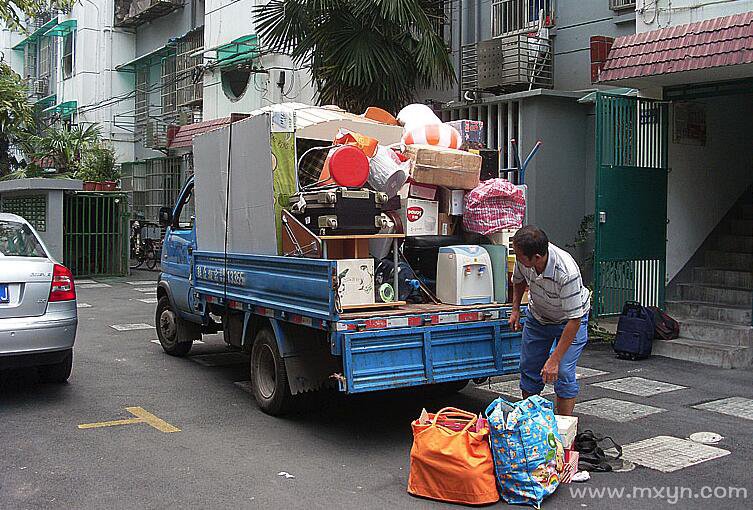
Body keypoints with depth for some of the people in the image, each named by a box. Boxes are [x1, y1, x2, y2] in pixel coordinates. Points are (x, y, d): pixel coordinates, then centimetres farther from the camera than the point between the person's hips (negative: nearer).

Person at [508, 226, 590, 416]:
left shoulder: (567, 273, -41)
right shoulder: (523, 259, -23)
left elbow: (574, 320, -35)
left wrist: (554, 359, -34)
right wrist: (515, 309, 1)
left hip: (569, 320, -5)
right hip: (537, 316, 5)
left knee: (563, 373, -15)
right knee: (528, 368, 7)